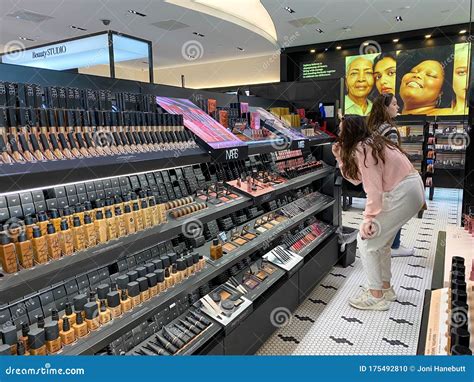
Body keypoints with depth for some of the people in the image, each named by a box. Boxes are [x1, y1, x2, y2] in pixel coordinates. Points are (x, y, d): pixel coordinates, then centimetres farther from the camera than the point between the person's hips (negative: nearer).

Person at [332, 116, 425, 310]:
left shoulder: (361, 149, -18)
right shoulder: (370, 143, 11)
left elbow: (374, 189, -23)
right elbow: (356, 178, 12)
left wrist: (369, 219, -19)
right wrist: (340, 157, 9)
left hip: (402, 195, -10)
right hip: (411, 190, 10)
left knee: (366, 240, -2)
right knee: (381, 240, 19)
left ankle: (376, 296, 6)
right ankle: (386, 288, 31)